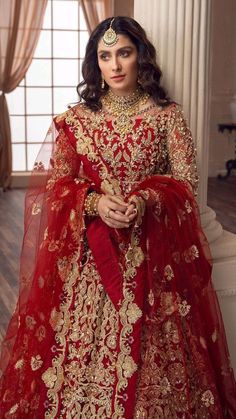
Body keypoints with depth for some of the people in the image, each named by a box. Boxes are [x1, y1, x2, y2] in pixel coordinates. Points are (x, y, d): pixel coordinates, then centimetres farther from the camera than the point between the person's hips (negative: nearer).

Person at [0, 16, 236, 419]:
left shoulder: (168, 115, 0)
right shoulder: (77, 117, 3)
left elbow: (186, 180, -2)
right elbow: (55, 182, 2)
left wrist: (145, 201, -20)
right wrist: (94, 202, -17)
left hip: (152, 247, 0)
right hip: (87, 248, 1)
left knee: (147, 343, 4)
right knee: (85, 338, 3)